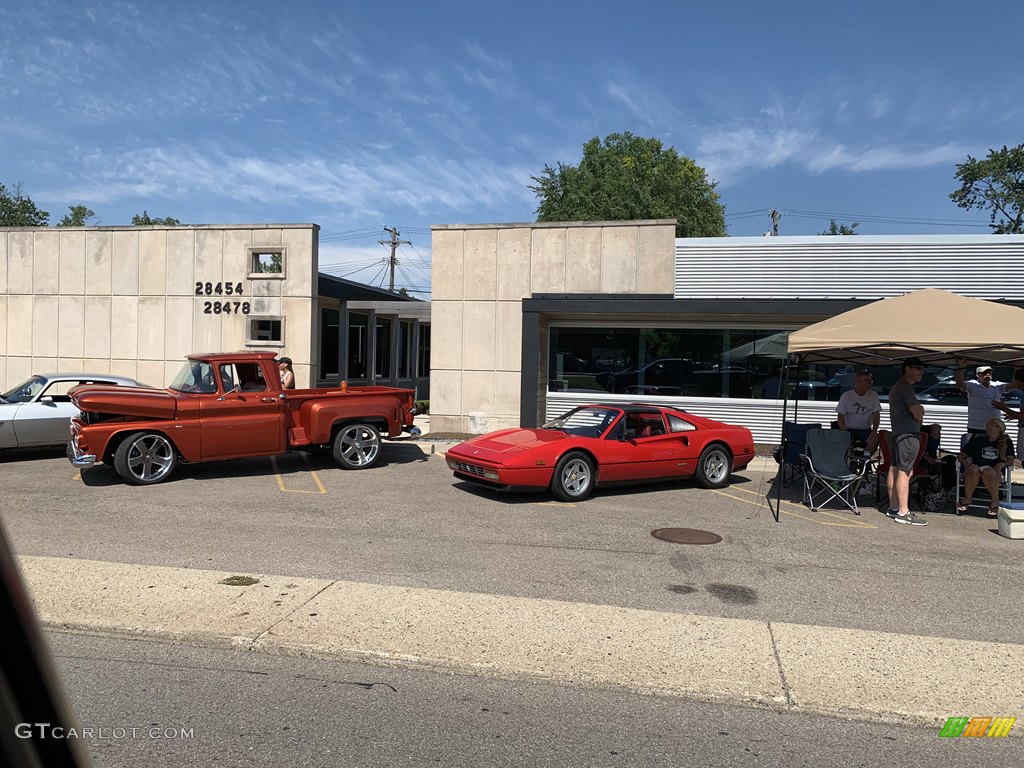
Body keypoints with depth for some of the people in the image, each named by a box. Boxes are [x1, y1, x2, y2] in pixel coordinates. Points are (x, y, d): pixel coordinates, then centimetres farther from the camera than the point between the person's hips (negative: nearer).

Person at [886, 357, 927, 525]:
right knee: (904, 472, -11)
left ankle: (894, 507, 18)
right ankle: (903, 513, -11)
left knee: (894, 470, 11)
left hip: (896, 434, 11)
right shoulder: (906, 387, -13)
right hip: (908, 435, -11)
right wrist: (921, 411, 4)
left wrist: (918, 410, 6)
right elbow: (918, 414, -18)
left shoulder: (897, 387, 20)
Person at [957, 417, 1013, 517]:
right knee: (973, 469, -37)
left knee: (987, 472, -39)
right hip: (977, 467, 1)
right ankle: (967, 498, -21)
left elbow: (1011, 459, 5)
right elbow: (962, 455, 16)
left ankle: (995, 500, -18)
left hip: (994, 472, -1)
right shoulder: (978, 439, 20)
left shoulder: (1006, 442, 18)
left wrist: (1002, 464, -17)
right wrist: (965, 463, -6)